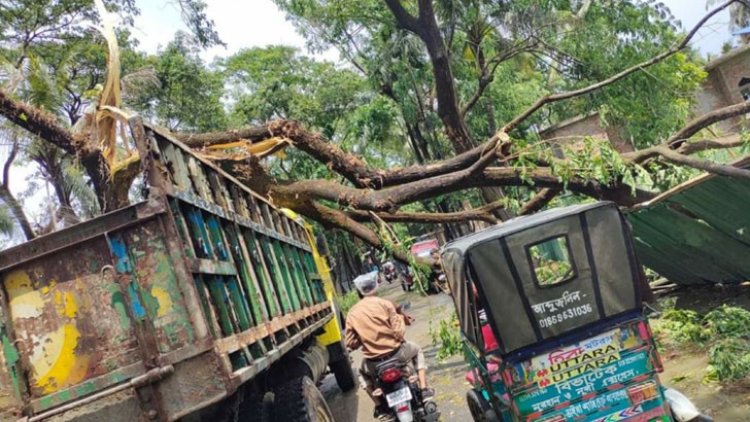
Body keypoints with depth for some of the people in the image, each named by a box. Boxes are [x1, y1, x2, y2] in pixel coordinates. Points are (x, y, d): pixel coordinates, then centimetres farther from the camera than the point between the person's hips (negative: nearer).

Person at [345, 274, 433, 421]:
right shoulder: (384, 303, -6)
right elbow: (399, 331, -11)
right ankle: (424, 390, 22)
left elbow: (351, 344, 2)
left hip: (374, 363, 2)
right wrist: (401, 317, 9)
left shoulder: (352, 313, 2)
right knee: (417, 350, 31)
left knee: (363, 372, 37)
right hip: (395, 352, -2)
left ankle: (380, 407, 26)